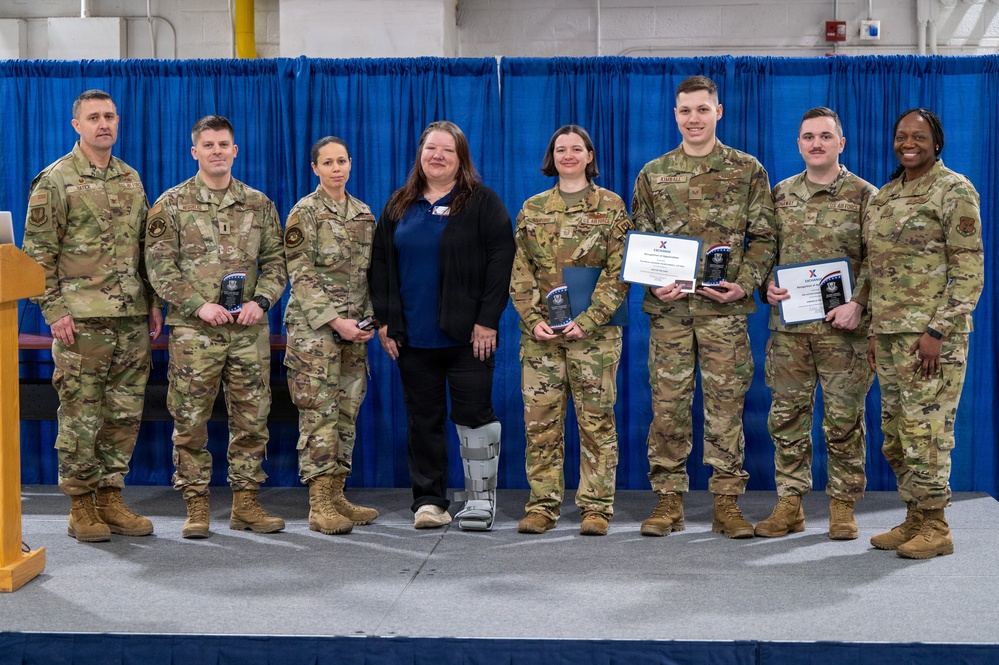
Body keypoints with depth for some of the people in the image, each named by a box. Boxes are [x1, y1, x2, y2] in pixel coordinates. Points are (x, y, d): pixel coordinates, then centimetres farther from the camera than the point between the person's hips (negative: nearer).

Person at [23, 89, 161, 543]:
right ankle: (81, 508, 9)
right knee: (81, 415, -1)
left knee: (125, 414, 8)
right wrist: (54, 310, -12)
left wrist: (153, 302, 13)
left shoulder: (131, 180, 14)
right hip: (82, 319, -5)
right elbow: (37, 252, -6)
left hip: (132, 319, 6)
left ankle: (110, 498, 18)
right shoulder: (55, 180, -3)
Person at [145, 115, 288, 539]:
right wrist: (199, 305, -13)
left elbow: (276, 261, 12)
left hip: (249, 330, 3)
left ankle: (246, 503, 15)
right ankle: (196, 507, 11)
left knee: (252, 419, 5)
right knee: (190, 421, 0)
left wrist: (261, 301, -6)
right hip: (193, 330, -2)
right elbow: (159, 266, -3)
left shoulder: (258, 204, 11)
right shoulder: (171, 204, 2)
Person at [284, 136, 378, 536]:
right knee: (319, 413, -7)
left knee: (346, 413, 8)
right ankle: (319, 505, -5)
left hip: (353, 329, 6)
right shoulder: (305, 213, -5)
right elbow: (300, 277, -10)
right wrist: (334, 320, -16)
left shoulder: (364, 214, 13)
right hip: (314, 327, -6)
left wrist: (369, 319, 4)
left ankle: (337, 496, 15)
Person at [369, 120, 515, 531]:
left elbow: (500, 262, -6)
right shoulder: (399, 206, 13)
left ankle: (480, 498, 7)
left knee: (474, 413, -3)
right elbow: (381, 265, 14)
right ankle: (428, 500, 15)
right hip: (413, 336, 4)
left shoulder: (482, 202, 0)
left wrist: (487, 320, -12)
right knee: (423, 418, 8)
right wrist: (385, 320, 5)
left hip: (467, 334, -4)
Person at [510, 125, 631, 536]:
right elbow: (519, 270, 7)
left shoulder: (611, 206, 4)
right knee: (540, 420, 3)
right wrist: (534, 319, -7)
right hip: (540, 332, 2)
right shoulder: (532, 209, 12)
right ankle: (542, 505, 11)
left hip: (595, 331, -2)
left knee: (596, 419, 0)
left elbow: (618, 271, -2)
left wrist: (588, 320, -13)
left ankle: (596, 507, 7)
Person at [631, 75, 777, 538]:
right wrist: (655, 284, -5)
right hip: (669, 309, 1)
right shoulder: (652, 175, 10)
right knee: (668, 405, 3)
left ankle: (727, 504, 10)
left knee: (726, 405, 2)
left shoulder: (748, 171, 6)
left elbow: (764, 238, 5)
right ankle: (668, 500, 13)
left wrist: (744, 284, -10)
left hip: (725, 309, -1)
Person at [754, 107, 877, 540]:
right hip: (788, 327, 3)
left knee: (843, 419, 2)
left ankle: (843, 505, 15)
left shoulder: (865, 196, 1)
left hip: (842, 327, -3)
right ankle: (789, 503, 16)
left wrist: (858, 305, -14)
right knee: (787, 416, 6)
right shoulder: (780, 195, 11)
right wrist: (766, 285, -2)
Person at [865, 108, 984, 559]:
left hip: (931, 332, -7)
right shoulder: (885, 196, 15)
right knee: (895, 434, 10)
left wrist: (938, 331, -17)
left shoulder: (955, 191, -6)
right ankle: (913, 520, 21)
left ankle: (935, 527, 5)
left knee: (926, 429, -6)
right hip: (890, 331, 7)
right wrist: (875, 331, 13)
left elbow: (969, 270, -11)